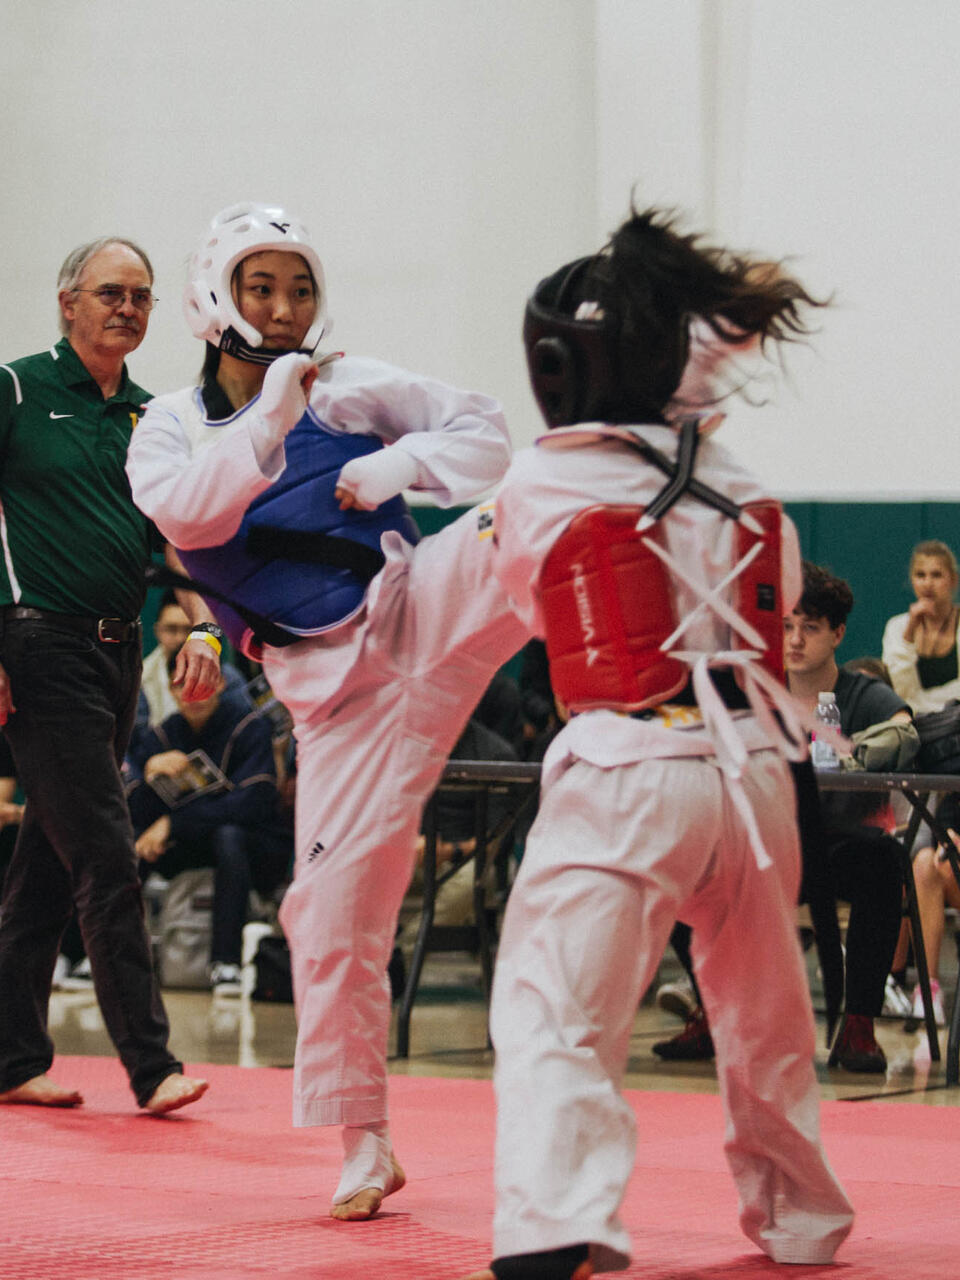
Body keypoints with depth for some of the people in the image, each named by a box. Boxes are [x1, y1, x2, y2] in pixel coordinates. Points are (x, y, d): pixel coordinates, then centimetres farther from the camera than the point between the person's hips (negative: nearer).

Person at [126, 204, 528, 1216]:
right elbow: (186, 515, -16)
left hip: (423, 604, 0)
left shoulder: (348, 387, 4)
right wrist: (268, 421, -22)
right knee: (336, 902, -1)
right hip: (338, 680, 0)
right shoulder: (168, 431, 5)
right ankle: (363, 1148, 9)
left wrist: (402, 461, -13)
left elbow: (483, 433, 5)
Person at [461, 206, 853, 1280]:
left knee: (553, 1009, -6)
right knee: (765, 1015, 21)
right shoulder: (735, 484, 8)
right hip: (753, 764, 5)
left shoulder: (533, 488, -3)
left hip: (625, 771, -5)